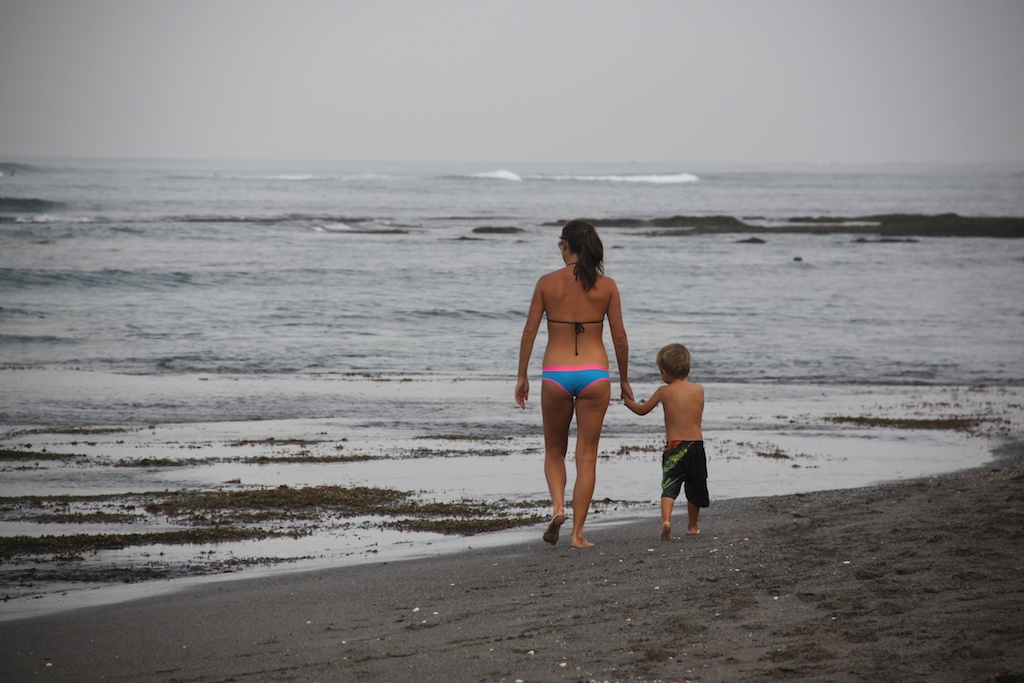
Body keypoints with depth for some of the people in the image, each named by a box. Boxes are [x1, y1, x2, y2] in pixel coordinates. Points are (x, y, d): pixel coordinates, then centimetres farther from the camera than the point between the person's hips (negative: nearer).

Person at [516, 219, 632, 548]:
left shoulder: (547, 282, -2)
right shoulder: (606, 285, -1)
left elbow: (530, 331, -2)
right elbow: (619, 336, 1)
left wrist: (522, 376, 7)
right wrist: (624, 379, 12)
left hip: (556, 374, 0)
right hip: (594, 374, 0)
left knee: (554, 450, 18)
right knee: (587, 456, 6)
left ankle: (558, 506, -6)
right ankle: (578, 533, 3)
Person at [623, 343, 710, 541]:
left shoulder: (664, 391, -1)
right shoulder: (698, 390, 4)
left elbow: (642, 410, 11)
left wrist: (628, 401, 31)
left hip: (674, 446, -3)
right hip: (696, 445, 3)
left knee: (669, 487, -8)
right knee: (694, 488, 18)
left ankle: (666, 519, -31)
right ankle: (692, 526, 30)